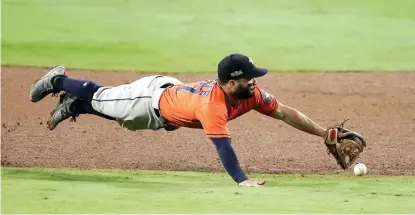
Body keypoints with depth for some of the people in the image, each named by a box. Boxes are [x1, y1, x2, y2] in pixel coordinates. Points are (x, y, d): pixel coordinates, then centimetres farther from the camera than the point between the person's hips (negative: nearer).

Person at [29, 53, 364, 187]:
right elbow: (223, 145, -52)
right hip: (153, 99, -6)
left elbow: (285, 112, -21)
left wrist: (323, 134, -25)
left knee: (107, 105, 29)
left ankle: (74, 103, 48)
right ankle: (59, 82, 40)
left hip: (172, 90, 6)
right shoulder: (212, 103, -45)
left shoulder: (250, 94, -24)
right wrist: (242, 180, -60)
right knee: (105, 102, 19)